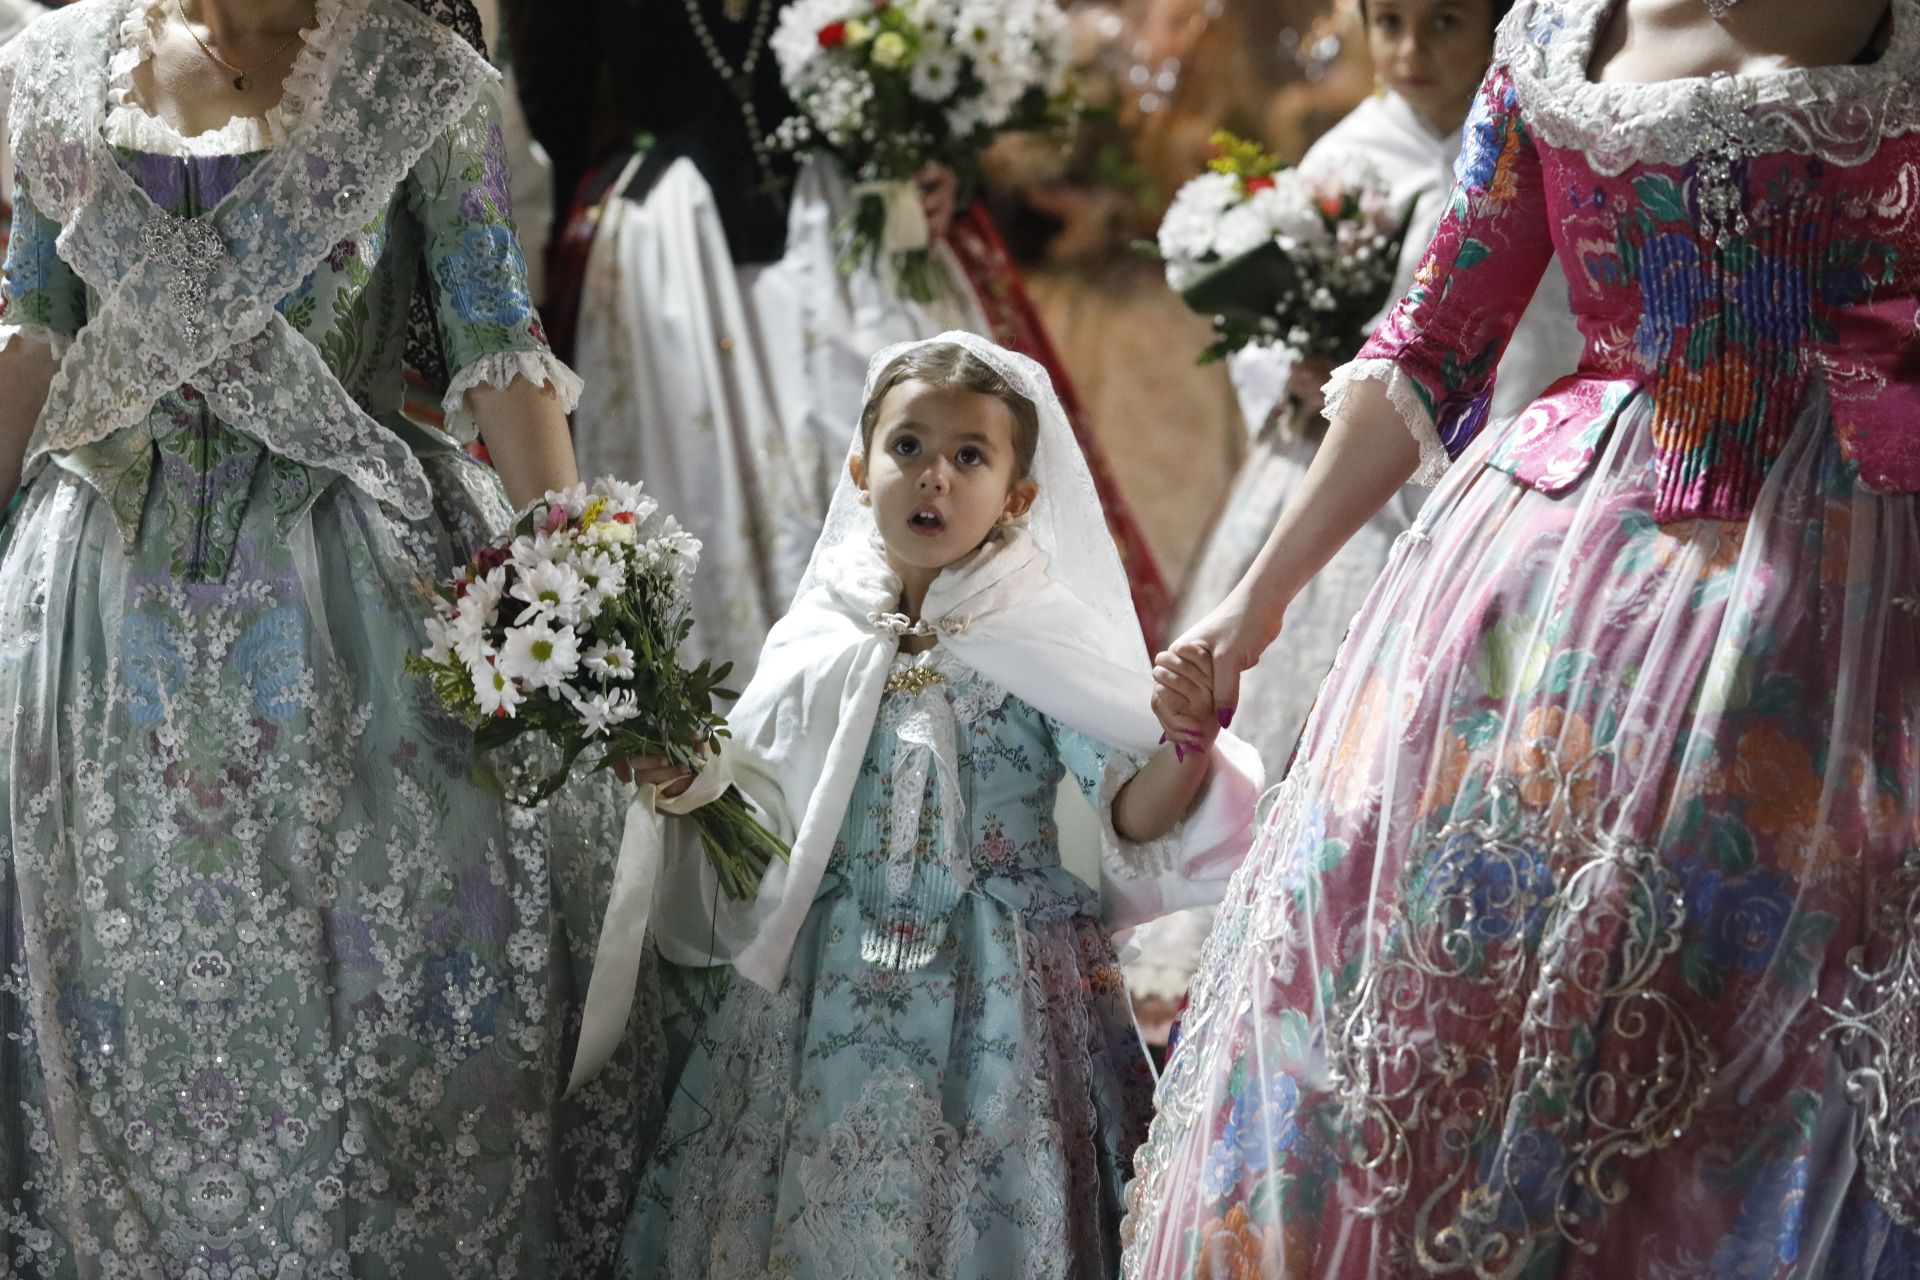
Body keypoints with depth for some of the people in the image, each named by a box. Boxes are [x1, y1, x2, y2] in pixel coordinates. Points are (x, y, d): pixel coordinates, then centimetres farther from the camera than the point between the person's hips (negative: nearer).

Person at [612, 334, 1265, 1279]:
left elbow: (1134, 811, -11)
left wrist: (1187, 742, -31)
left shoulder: (1046, 642, -2)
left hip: (992, 1015, -3)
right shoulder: (814, 643, 6)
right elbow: (753, 801, 15)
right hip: (824, 1008, 3)